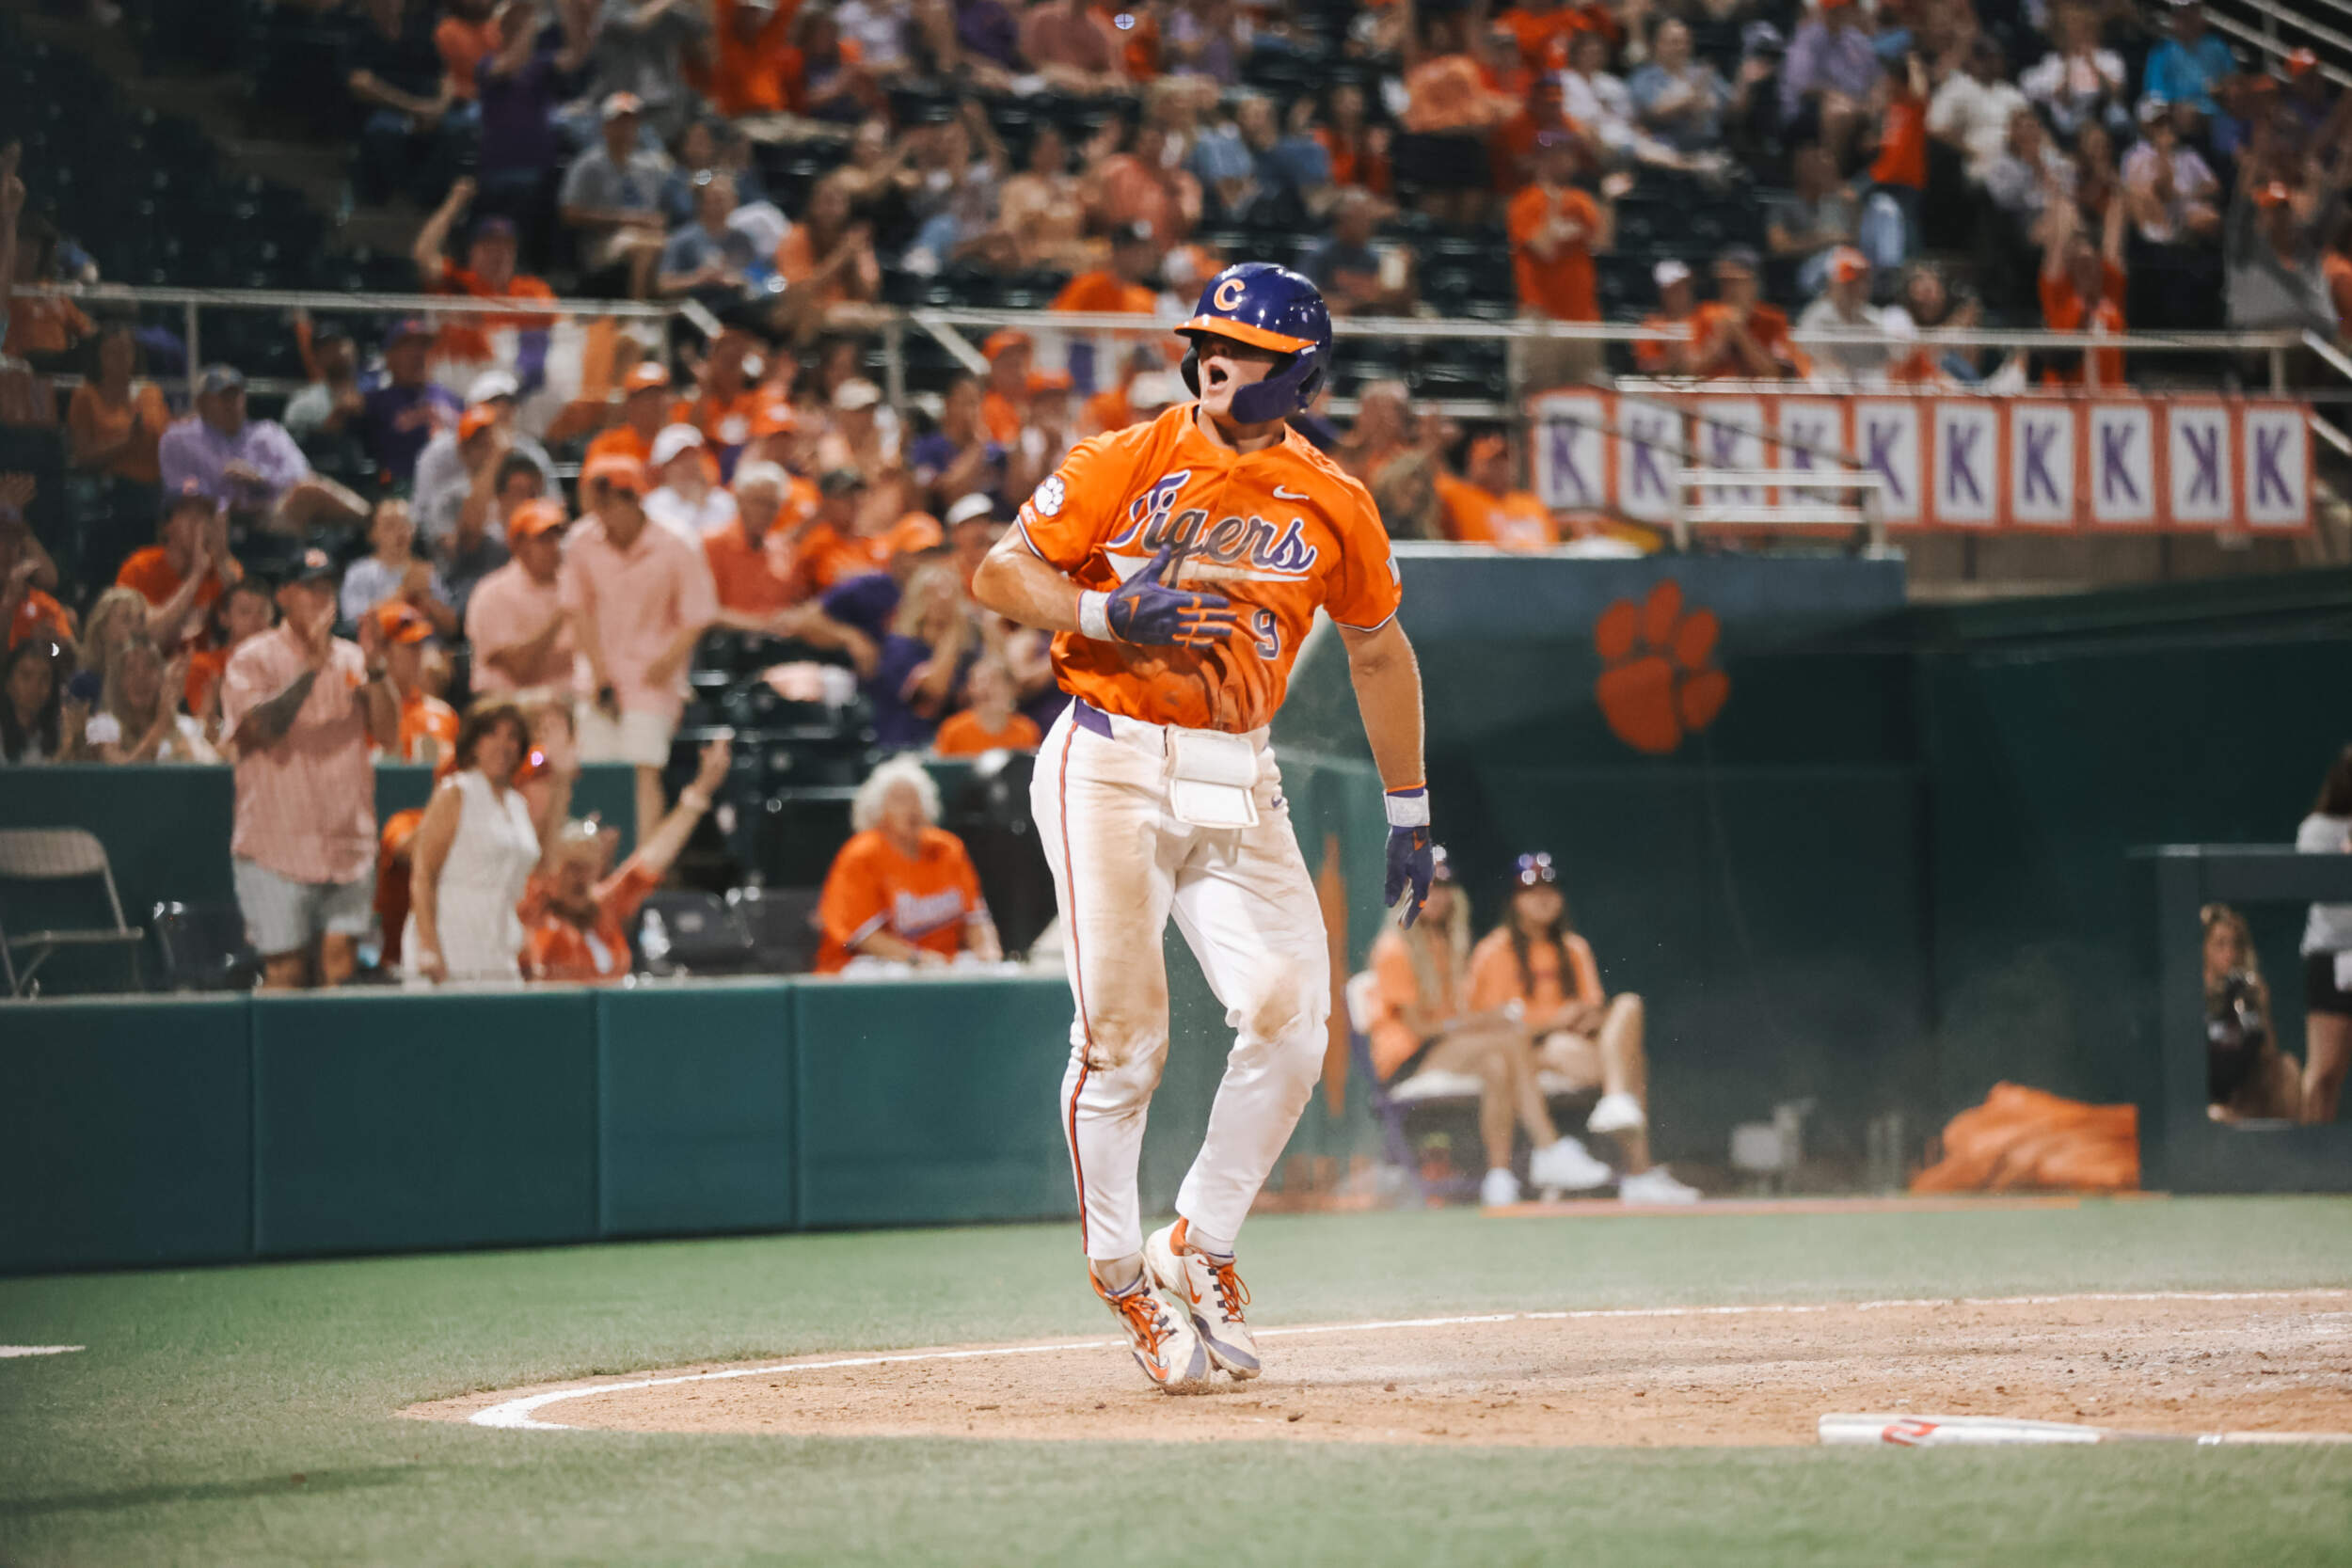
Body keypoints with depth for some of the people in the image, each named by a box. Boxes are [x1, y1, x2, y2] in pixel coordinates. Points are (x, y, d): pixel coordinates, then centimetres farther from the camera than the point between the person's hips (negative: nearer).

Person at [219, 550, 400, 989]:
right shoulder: (253, 659, -1)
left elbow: (388, 733, 4)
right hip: (279, 847, -4)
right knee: (285, 969, -6)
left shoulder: (351, 658, 12)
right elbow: (257, 727, -17)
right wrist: (310, 669, -24)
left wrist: (374, 669, -10)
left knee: (341, 965, 1)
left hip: (348, 845, 4)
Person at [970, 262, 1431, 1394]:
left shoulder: (1332, 505, 6)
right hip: (1111, 769, -3)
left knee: (1289, 1015, -10)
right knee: (1123, 1035, -9)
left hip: (1239, 782, 3)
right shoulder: (1128, 463, -2)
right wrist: (1107, 612, -19)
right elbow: (998, 575, -1)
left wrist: (1409, 814, 17)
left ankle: (1198, 1250, 9)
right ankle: (1119, 1276, 9)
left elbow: (1378, 651, 18)